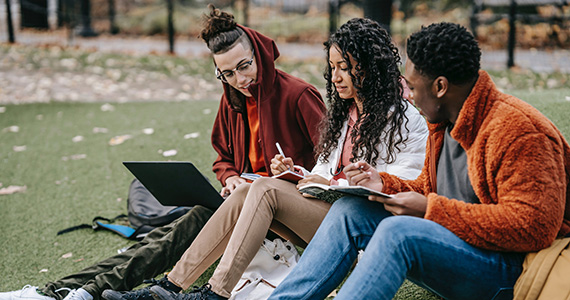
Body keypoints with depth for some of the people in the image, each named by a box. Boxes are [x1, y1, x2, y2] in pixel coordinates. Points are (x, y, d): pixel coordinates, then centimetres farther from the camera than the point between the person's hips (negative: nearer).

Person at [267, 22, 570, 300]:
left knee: (398, 230, -32)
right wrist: (384, 183, 1)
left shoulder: (517, 130, -18)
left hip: (510, 271, -9)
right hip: (452, 246, 9)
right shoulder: (444, 123, 11)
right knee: (350, 209, -4)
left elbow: (534, 225, -25)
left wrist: (431, 208, -24)